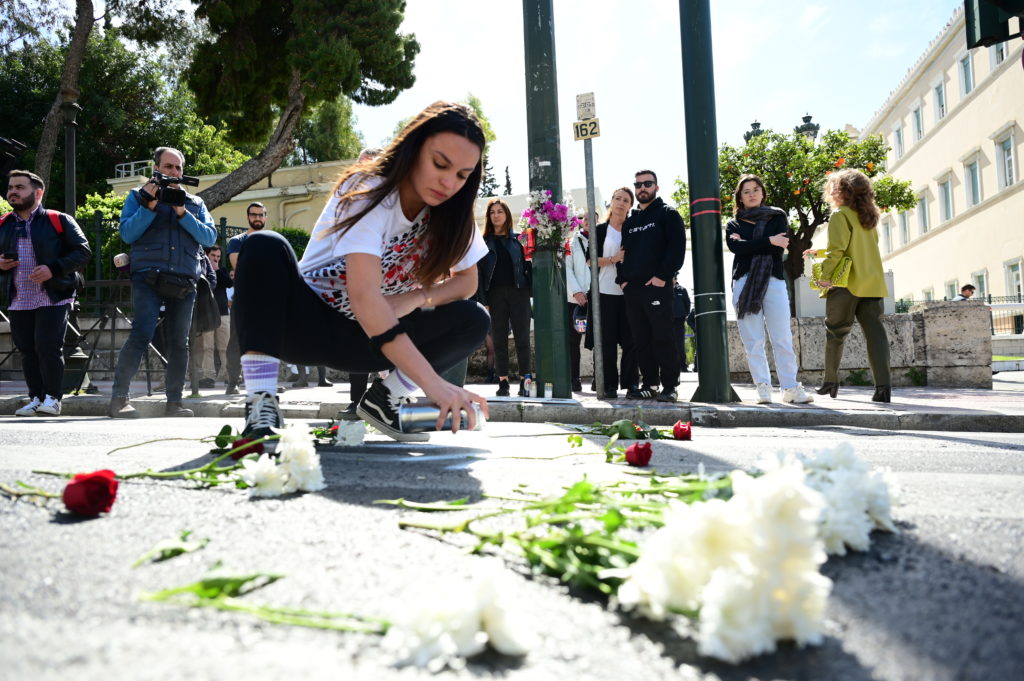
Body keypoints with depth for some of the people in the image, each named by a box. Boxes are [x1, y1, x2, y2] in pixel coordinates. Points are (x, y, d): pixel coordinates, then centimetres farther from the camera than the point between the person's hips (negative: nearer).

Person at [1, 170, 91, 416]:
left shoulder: (58, 221, 0)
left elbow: (82, 252, -4)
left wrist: (53, 269, -16)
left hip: (53, 297, -5)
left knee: (48, 347, -10)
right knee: (27, 350, 7)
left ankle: (52, 398, 1)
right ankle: (35, 398, 16)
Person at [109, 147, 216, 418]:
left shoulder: (195, 203, 19)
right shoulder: (138, 196, 13)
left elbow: (210, 237, 5)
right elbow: (127, 234, 0)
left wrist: (182, 213, -6)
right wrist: (149, 206, -9)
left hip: (184, 283, 3)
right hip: (148, 277, -3)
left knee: (179, 342, 3)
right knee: (141, 334, -17)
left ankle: (174, 402, 9)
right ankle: (119, 398, -11)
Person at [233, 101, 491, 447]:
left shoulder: (450, 213, -6)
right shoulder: (369, 192, -24)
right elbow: (364, 299, -38)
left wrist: (418, 297, -20)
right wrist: (432, 383, -47)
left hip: (366, 339, 5)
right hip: (309, 322, -4)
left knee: (474, 320, -14)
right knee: (265, 248, -32)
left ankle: (384, 398, -2)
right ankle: (261, 404, -29)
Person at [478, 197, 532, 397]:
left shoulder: (518, 238, 10)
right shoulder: (484, 241, 10)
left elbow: (527, 264, 7)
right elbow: (480, 271, 5)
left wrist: (530, 289, -6)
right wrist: (484, 299, -3)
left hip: (518, 292, -1)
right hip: (496, 294, 1)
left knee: (522, 338, -1)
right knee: (499, 339, 2)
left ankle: (524, 381, 3)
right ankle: (503, 382, 6)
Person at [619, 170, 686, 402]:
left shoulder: (667, 214, 4)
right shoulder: (629, 220, 21)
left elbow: (677, 247, -7)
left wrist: (663, 276, -15)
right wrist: (623, 279, 8)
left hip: (657, 287, -6)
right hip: (632, 288, 6)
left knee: (663, 338, -7)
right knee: (641, 340, 7)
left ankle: (669, 387, -2)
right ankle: (650, 384, 13)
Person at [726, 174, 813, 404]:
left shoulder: (777, 217, 15)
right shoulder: (734, 224, 16)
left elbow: (780, 247, -3)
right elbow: (736, 248, -6)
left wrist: (747, 244, -3)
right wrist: (768, 241, -9)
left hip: (773, 281, 0)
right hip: (744, 282, 0)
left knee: (783, 338, -5)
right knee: (752, 340, -4)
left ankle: (791, 387, -2)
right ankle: (763, 387, 0)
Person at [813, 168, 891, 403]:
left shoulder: (840, 215, -5)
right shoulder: (869, 216, 17)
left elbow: (837, 249, -17)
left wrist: (825, 275, -14)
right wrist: (822, 253, 27)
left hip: (846, 283, -6)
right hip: (873, 282, 6)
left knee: (835, 332, 9)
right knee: (875, 330, -3)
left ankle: (831, 381, 19)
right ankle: (883, 385, -15)